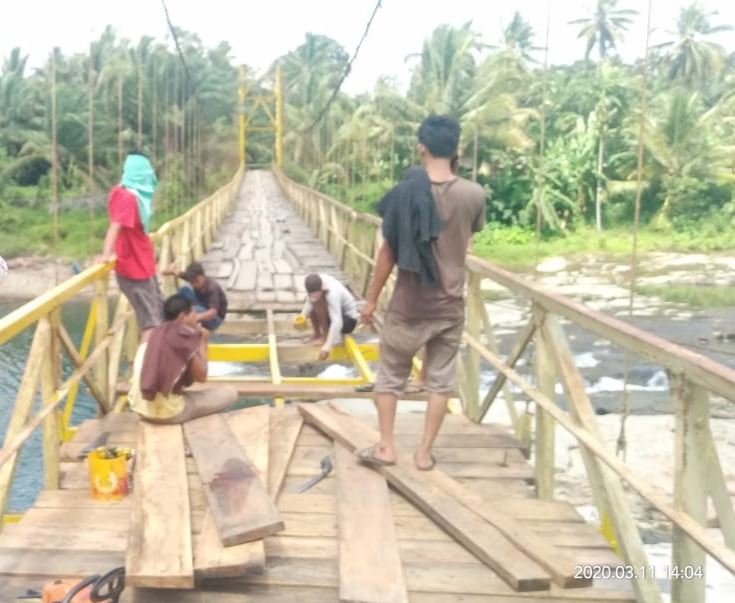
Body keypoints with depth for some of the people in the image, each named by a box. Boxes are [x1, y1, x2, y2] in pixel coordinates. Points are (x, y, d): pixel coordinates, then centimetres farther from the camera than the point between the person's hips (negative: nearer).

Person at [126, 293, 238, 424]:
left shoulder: (157, 332, 9)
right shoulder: (185, 336, -11)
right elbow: (201, 376, -6)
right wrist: (203, 342, 5)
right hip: (168, 413, -8)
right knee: (230, 392, 3)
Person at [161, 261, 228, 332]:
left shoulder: (212, 287, -32)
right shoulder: (193, 278, -14)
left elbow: (213, 312, -43)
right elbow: (176, 273, 1)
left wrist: (197, 317, -61)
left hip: (214, 318, -7)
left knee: (194, 310, -38)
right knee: (185, 289, -15)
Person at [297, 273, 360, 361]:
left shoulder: (333, 293, -36)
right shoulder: (318, 282, -17)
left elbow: (337, 322, -39)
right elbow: (309, 301, -6)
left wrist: (328, 346, -42)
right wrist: (302, 316, -24)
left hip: (349, 320, -8)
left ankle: (325, 336, -13)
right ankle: (317, 334, 3)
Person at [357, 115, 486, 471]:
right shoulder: (474, 195, -7)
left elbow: (389, 252, -9)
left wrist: (371, 299, 0)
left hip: (410, 303, -2)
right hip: (451, 303, 2)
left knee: (391, 374, 14)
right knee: (441, 379, 13)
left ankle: (386, 446, 18)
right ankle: (425, 452, 18)